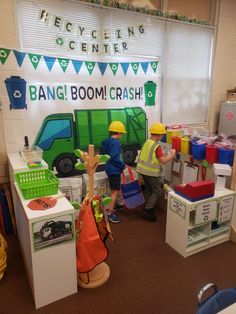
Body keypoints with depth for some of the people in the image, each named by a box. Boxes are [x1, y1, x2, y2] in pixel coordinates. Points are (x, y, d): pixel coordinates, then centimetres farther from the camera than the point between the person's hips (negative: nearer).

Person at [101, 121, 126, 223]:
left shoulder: (107, 141, 11)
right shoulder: (115, 142, -18)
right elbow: (114, 157, -28)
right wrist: (123, 165, -16)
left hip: (110, 169, 10)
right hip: (114, 170, -10)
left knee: (113, 190, 21)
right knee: (115, 191, -5)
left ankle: (111, 209, 33)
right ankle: (110, 213, 0)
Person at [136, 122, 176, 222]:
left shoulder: (147, 142, 5)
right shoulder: (157, 146, -20)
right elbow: (163, 160, -22)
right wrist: (172, 154, -6)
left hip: (143, 170, 8)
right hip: (152, 172, -8)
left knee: (148, 190, 21)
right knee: (157, 191, 5)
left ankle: (147, 208, 32)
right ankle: (147, 211, 4)